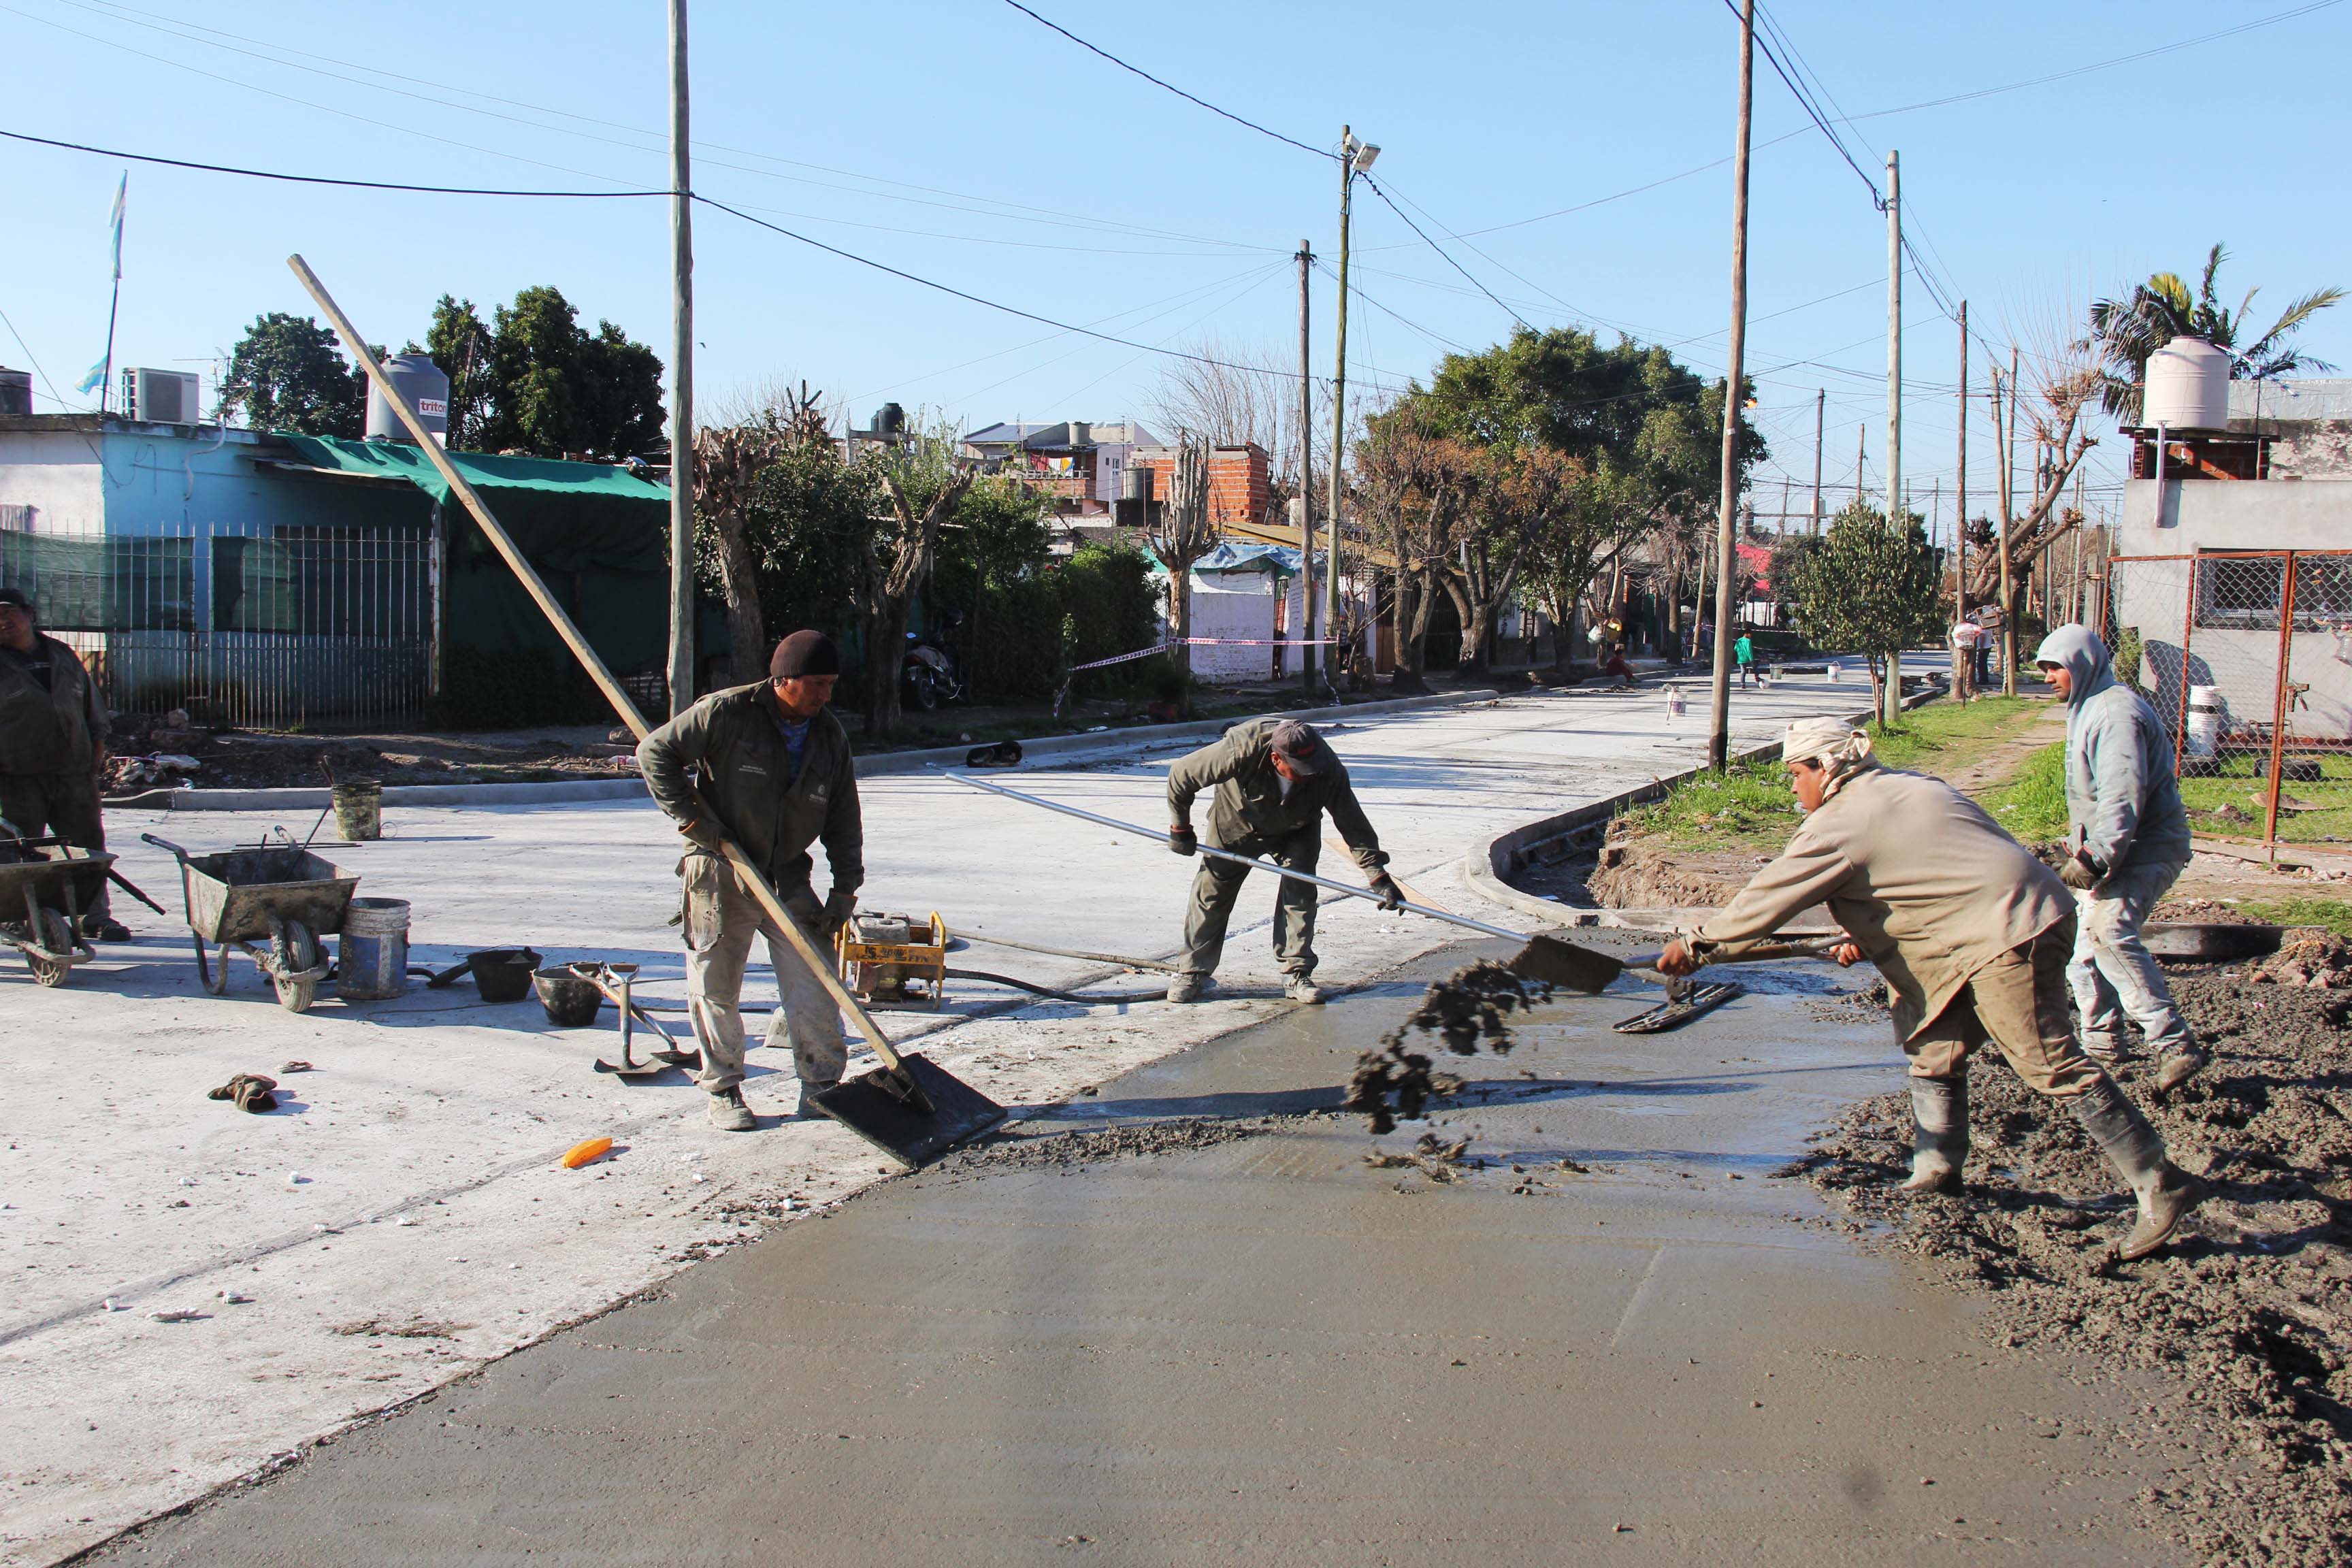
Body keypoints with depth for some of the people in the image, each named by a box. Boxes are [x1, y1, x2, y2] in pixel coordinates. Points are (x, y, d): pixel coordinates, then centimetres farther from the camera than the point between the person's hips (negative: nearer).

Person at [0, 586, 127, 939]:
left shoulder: (64, 656, 14)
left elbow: (92, 702, 23)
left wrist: (98, 745, 15)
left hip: (74, 771, 4)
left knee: (88, 844, 5)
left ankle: (95, 918, 13)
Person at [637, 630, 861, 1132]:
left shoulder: (831, 737, 4)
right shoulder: (727, 713, -12)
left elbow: (844, 821, 9)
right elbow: (654, 752, -7)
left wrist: (845, 889, 1)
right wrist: (693, 818, -12)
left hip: (788, 880, 4)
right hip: (720, 877, -3)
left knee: (814, 987, -2)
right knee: (715, 990, 4)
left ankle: (822, 1087, 12)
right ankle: (723, 1090, 19)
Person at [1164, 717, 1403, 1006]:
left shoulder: (1329, 770, -35)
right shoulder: (1240, 751, -41)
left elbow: (1354, 826, -25)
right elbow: (1180, 776, -27)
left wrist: (1379, 877, -31)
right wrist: (1180, 828, -15)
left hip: (1295, 831, 1)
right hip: (1236, 824, -1)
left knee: (1300, 891, -13)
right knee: (1213, 892, 0)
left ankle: (1297, 975, -4)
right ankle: (1193, 972, 13)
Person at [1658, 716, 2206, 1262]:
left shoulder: (1838, 826, -9)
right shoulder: (1908, 787, 19)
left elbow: (1768, 899, -5)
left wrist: (1697, 947, 5)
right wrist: (1867, 935, 18)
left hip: (2008, 935, -11)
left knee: (2052, 1065, -11)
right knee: (1935, 1049, 15)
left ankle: (2161, 1186, -9)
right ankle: (1937, 1174, 21)